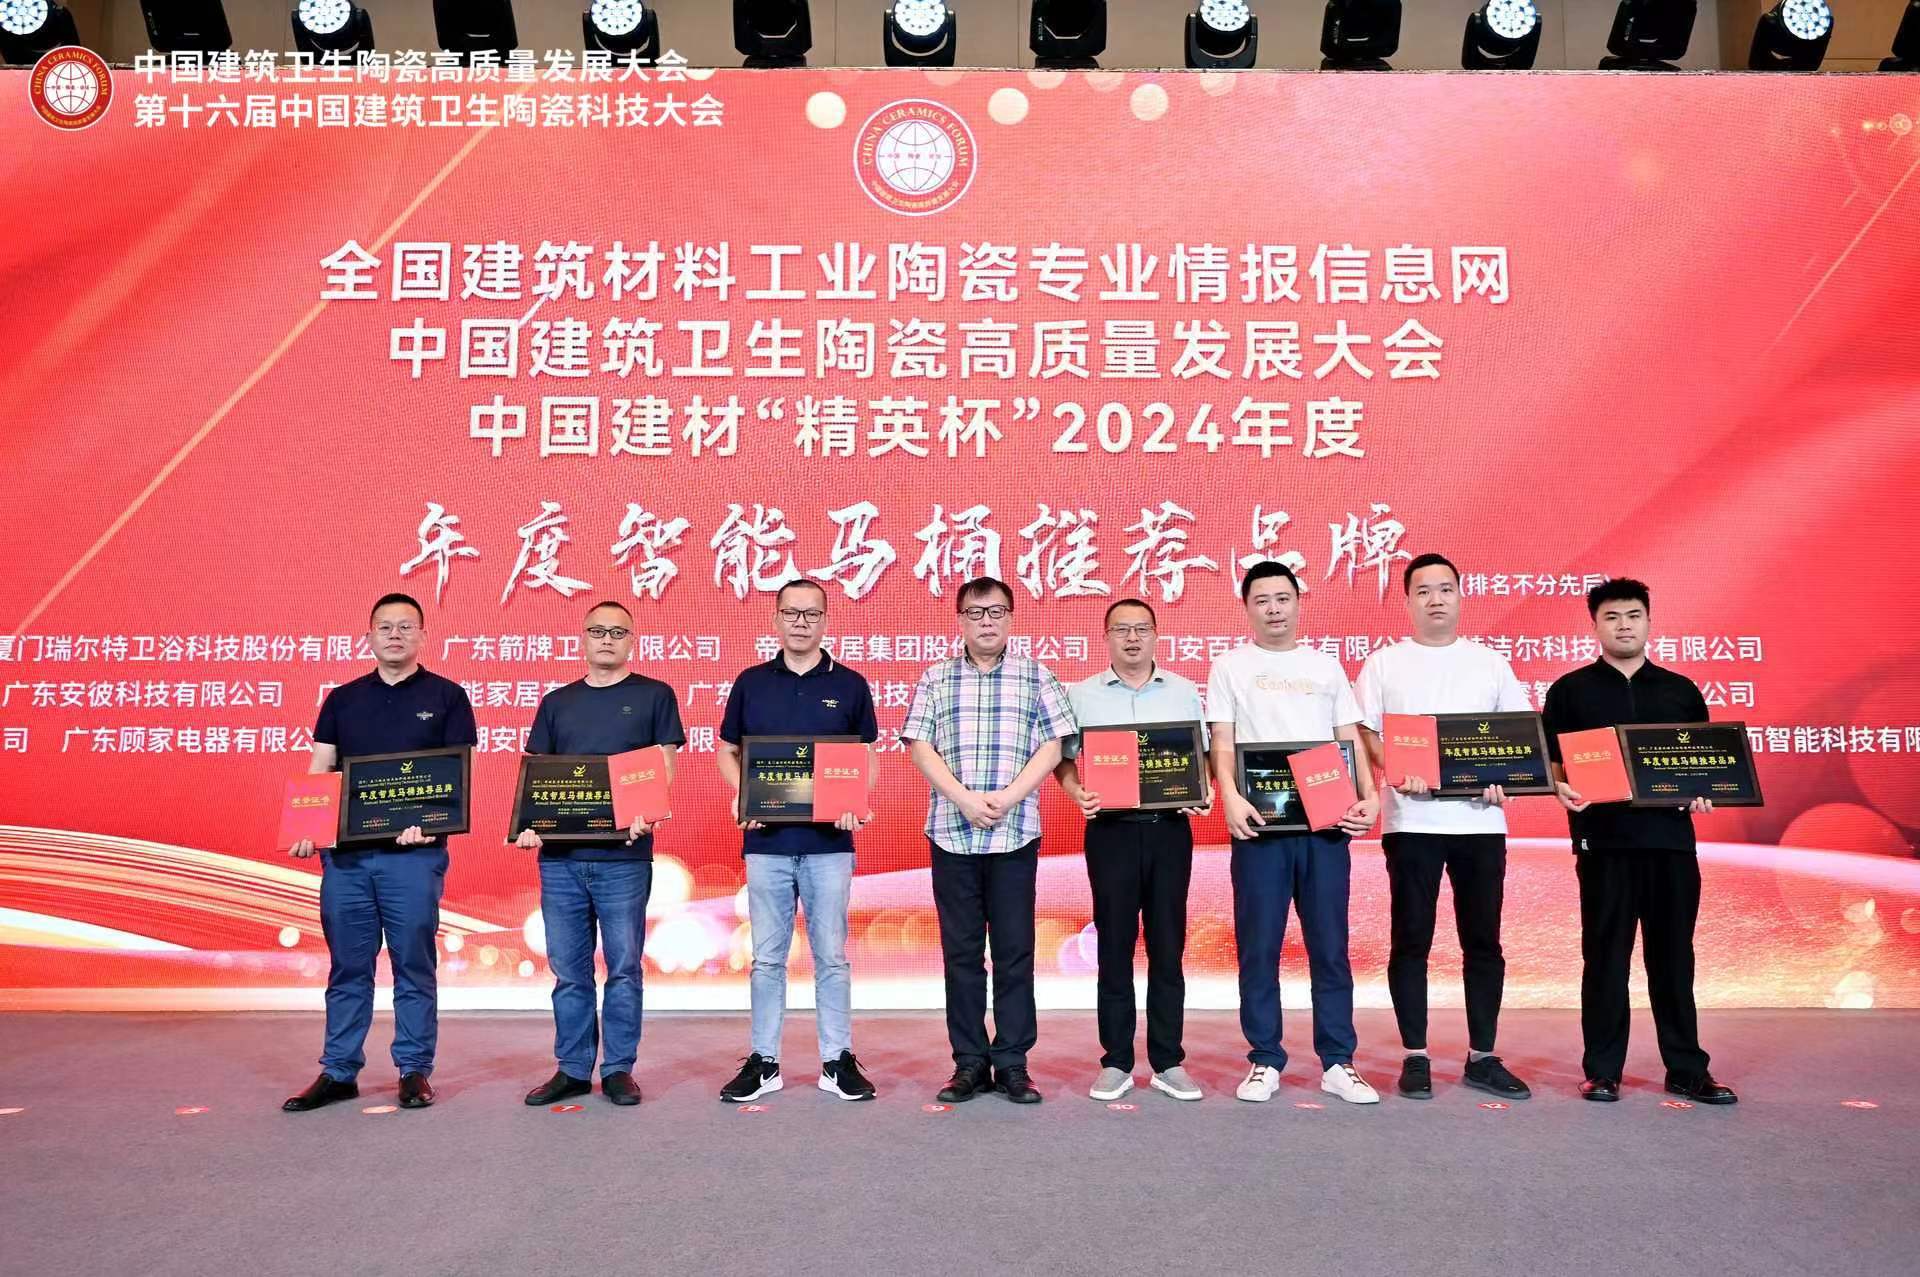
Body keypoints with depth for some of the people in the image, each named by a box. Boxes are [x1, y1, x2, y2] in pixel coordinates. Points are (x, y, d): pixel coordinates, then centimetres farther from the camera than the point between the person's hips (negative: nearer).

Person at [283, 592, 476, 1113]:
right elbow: (317, 773, 10)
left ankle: (415, 1071, 13)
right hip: (345, 852, 3)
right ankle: (338, 1073, 19)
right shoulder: (342, 699, 13)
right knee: (348, 967, 9)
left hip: (413, 852, -3)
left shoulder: (446, 697, 3)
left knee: (413, 966, 3)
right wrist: (305, 830, -5)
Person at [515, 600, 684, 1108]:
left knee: (623, 968, 2)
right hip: (560, 855, 3)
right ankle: (572, 1070, 19)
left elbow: (665, 767, 0)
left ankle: (619, 1069, 14)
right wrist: (528, 822, -7)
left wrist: (646, 814, -19)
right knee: (569, 970, 9)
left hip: (624, 855, -3)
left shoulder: (654, 696, 6)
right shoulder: (556, 702, 15)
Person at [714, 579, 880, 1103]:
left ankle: (838, 1060, 15)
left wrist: (855, 805, -10)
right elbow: (727, 752, 12)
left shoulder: (850, 685, 5)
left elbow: (867, 759, 8)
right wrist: (743, 795, -7)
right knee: (767, 957, 8)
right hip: (766, 839, 1)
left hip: (829, 840, -1)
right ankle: (763, 1061, 18)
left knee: (831, 955, 5)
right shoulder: (751, 682, 7)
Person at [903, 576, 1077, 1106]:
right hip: (951, 833, 1)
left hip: (1015, 834, -1)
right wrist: (965, 799, -12)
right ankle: (969, 1062, 15)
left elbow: (1052, 747, 1)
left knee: (1014, 950, 3)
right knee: (961, 951, 6)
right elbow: (921, 748, 2)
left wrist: (1007, 797, -12)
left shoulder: (1037, 677, 7)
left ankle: (1012, 1063, 12)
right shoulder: (935, 679, 9)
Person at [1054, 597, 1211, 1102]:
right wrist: (1077, 792, -14)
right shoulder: (1081, 695, 6)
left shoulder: (1184, 692, 10)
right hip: (1111, 829, -1)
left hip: (1169, 828, 1)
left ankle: (1168, 1062, 14)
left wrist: (1204, 791, -7)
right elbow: (1064, 758, 5)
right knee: (1114, 945, 3)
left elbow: (1202, 754, 12)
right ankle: (1116, 1062, 12)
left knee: (1168, 945, 5)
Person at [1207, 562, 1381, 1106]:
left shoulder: (1326, 666, 15)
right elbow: (1221, 742, -2)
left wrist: (1369, 796, -4)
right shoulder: (1230, 667, 6)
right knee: (1259, 946, 2)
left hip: (1326, 820, 2)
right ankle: (1265, 1061, 12)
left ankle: (1337, 1062, 14)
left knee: (1330, 945, 6)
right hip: (1260, 822, -2)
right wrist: (1230, 797, -19)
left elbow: (1350, 739, 12)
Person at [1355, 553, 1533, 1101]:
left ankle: (1482, 1057, 18)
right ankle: (1415, 1057, 12)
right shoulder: (1384, 664, 5)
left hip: (1479, 819, 2)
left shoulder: (1490, 662, 11)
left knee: (1483, 940, 7)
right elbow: (1364, 733, 2)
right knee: (1411, 940, 2)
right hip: (1411, 820, -2)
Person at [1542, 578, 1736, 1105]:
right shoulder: (1571, 690, 7)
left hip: (1671, 837, 2)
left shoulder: (1681, 690, 14)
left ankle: (1687, 1069, 18)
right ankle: (1602, 1071, 10)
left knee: (1673, 957, 8)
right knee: (1605, 957, 2)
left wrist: (1705, 794, -3)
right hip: (1604, 840, -2)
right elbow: (1550, 759, 4)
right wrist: (1563, 789, -16)